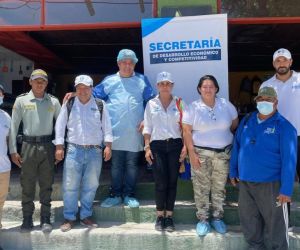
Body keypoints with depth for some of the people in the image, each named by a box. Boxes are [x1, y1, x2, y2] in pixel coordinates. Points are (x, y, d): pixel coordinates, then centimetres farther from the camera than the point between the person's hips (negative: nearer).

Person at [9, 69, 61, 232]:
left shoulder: (53, 101, 6)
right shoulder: (21, 100, 3)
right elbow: (13, 126, 3)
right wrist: (13, 150, -1)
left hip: (47, 146, 1)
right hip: (29, 145, -1)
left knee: (46, 184, 5)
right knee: (27, 184, 4)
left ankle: (45, 218, 14)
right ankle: (27, 218, 16)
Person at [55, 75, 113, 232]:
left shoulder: (100, 105, 6)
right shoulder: (68, 105, 5)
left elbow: (106, 127, 5)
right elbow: (60, 126, 5)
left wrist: (108, 146, -3)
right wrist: (59, 147, -1)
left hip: (95, 151, 1)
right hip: (74, 150, 0)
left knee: (90, 186, 6)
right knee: (70, 186, 0)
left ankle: (86, 216, 20)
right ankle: (69, 218, 11)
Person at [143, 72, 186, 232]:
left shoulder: (179, 103, 5)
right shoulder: (151, 104, 6)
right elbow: (147, 128, 6)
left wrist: (185, 146, -3)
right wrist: (147, 147, -1)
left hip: (175, 145, 1)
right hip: (157, 146, -1)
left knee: (172, 181, 4)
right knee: (160, 182, -2)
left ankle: (169, 216, 16)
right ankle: (160, 216, 13)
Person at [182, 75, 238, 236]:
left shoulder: (226, 105, 2)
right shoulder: (193, 107, -4)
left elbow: (235, 124, 15)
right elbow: (187, 131, -7)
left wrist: (224, 136, 12)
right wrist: (192, 153, -12)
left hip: (223, 153, 2)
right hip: (201, 153, -2)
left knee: (219, 187, 10)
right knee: (201, 188, 3)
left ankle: (217, 217, 25)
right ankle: (202, 219, 17)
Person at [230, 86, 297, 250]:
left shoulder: (284, 126, -10)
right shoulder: (247, 121, 5)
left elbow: (289, 160, -13)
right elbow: (237, 146, 14)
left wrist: (286, 189, -15)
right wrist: (233, 171, 13)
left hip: (270, 184, -5)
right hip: (245, 181, 5)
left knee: (275, 222, 9)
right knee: (248, 218, 18)